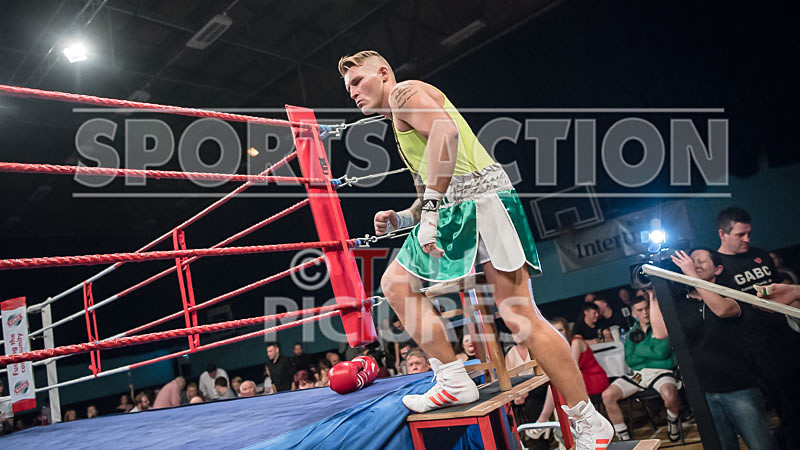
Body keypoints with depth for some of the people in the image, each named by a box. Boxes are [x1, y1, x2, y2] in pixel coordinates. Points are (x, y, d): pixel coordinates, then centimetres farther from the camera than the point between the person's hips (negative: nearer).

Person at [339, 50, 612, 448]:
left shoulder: (405, 92, 3)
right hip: (452, 209, 10)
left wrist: (430, 207, -25)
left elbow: (446, 130, -20)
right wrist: (402, 218, 14)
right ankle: (455, 382, 5)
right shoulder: (401, 125, 31)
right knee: (395, 283, 6)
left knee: (519, 315, -12)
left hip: (481, 198, -10)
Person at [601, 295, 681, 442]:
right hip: (637, 374, 4)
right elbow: (629, 360, 6)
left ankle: (672, 421, 0)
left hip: (660, 371, -4)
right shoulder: (631, 334, 17)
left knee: (669, 394, -39)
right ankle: (624, 437, -1)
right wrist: (652, 353, -5)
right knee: (607, 395, -17)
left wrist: (640, 350, 0)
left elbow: (661, 352, -9)